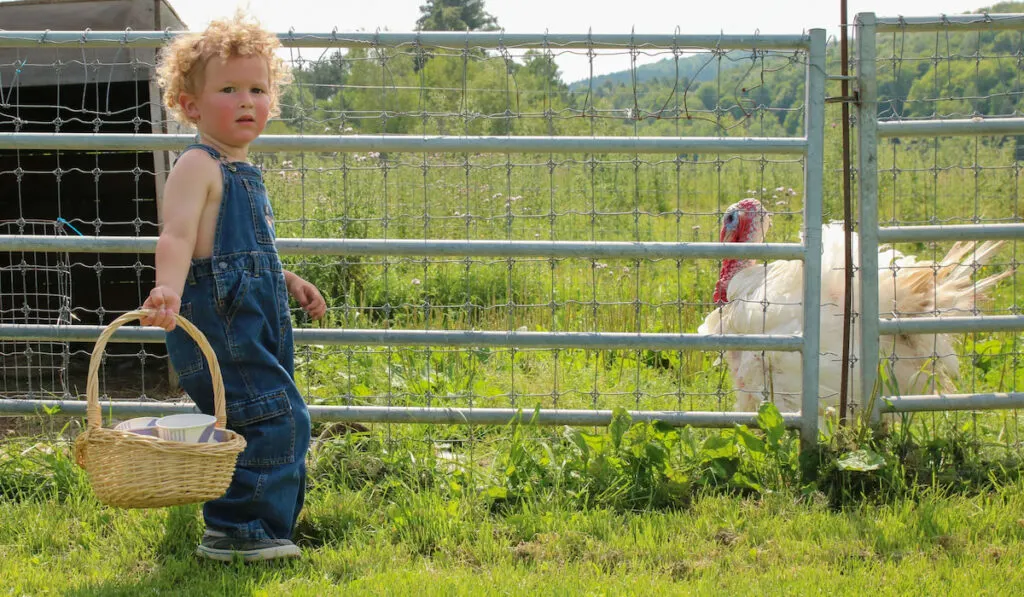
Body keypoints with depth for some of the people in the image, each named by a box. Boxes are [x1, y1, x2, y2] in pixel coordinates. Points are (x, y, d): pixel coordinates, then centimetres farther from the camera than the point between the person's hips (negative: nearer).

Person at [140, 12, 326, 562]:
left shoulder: (244, 171, 18)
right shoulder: (198, 167, -12)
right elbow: (177, 236, -28)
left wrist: (288, 281, 34)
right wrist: (168, 289, -45)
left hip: (254, 322, 10)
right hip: (217, 322, -10)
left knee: (278, 423, 16)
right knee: (277, 419, -15)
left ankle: (239, 526, 30)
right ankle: (235, 532, -7)